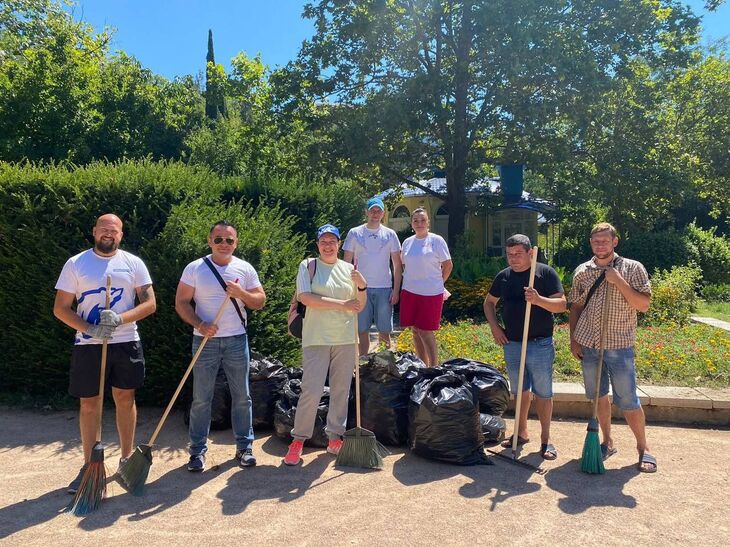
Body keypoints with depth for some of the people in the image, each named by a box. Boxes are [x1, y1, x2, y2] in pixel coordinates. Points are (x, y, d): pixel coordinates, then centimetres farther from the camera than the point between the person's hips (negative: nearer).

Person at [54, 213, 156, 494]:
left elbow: (149, 303, -1)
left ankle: (127, 458, 24)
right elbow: (60, 308, -1)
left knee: (125, 400, 10)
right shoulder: (75, 264, 0)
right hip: (88, 345, -1)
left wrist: (120, 319, -18)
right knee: (88, 405, 6)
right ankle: (89, 465, 19)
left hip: (126, 343, 1)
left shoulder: (133, 263, 3)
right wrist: (90, 330, -16)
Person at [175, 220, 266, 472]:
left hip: (237, 340, 2)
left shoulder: (245, 269, 3)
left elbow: (260, 302, 5)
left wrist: (241, 293, -14)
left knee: (242, 396, 8)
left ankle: (244, 447, 21)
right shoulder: (195, 268, -2)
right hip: (205, 341, -1)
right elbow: (181, 302, -2)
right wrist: (200, 324, -16)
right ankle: (198, 450, 18)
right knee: (201, 399, 5)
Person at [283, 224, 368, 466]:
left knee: (341, 391, 9)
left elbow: (360, 307, 11)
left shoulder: (349, 269, 11)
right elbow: (305, 297, -13)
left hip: (346, 339, 4)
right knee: (311, 391, -6)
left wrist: (362, 286, -8)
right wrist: (341, 303, -15)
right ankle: (298, 439, 9)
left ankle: (335, 438, 22)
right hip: (316, 338, -4)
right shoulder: (308, 266, 2)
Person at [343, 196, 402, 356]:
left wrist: (396, 290, -1)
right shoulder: (354, 233, 4)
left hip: (384, 288, 0)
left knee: (384, 330, 3)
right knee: (363, 329, 4)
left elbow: (397, 264, 6)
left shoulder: (390, 234, 6)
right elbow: (347, 263, 5)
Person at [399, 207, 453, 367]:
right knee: (415, 331, 10)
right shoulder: (407, 242, 10)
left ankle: (434, 368, 4)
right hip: (409, 292, 5)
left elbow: (448, 265, -2)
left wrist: (437, 283, 2)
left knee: (426, 332, -7)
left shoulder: (436, 240, -5)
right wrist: (409, 281, 10)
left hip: (430, 294, -5)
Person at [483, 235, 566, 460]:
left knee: (543, 393, 4)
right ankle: (521, 432, 30)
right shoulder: (503, 276, 6)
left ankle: (545, 439, 17)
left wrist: (539, 300, -28)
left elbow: (561, 305, -11)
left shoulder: (546, 273, -7)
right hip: (511, 344, 4)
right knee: (520, 391, 16)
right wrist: (494, 326, 6)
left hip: (540, 345, -4)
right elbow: (489, 302, 19)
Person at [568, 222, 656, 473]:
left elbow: (643, 304, -10)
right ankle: (607, 442, 28)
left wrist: (619, 282, -18)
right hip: (588, 344, 3)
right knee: (599, 395, 12)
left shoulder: (633, 269, -2)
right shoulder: (582, 271, 6)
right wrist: (573, 339, 6)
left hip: (619, 345, -3)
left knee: (628, 400, 0)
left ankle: (643, 448, 19)